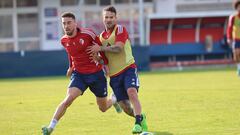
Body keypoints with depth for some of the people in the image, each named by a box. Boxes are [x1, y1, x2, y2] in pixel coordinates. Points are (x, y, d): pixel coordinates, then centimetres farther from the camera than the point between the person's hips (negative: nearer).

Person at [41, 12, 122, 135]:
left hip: (96, 74, -2)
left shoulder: (87, 33, -16)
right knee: (68, 99, -24)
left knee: (103, 108, 13)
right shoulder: (64, 40, -2)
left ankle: (114, 99, 50)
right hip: (79, 74, 2)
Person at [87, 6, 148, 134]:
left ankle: (138, 123, -31)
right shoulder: (101, 36, 14)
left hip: (128, 69, -5)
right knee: (125, 107, 1)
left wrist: (100, 48, -18)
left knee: (131, 92, -30)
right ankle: (141, 118, 28)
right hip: (114, 74, 5)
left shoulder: (120, 29, -6)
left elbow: (118, 48, -21)